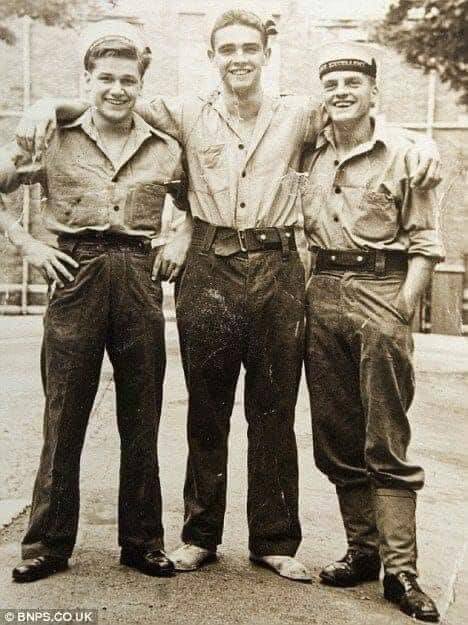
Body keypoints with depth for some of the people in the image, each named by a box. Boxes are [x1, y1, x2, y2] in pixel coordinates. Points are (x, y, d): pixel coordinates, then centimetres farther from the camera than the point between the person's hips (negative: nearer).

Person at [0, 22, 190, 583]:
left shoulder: (165, 150, 9)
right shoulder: (54, 140, 4)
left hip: (139, 280, 2)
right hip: (75, 278, -1)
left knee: (141, 420, 7)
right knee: (64, 418, 4)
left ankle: (142, 542, 21)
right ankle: (48, 545, 17)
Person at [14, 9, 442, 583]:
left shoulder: (299, 115, 7)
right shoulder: (187, 114, 6)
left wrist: (418, 144, -3)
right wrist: (52, 106, -4)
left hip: (277, 270, 0)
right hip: (209, 270, 0)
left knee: (275, 410, 7)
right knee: (207, 407, 9)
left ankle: (274, 541, 20)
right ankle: (199, 535, 23)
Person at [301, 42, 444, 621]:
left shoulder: (403, 152, 0)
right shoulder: (310, 153, 11)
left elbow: (424, 241, -2)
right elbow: (296, 225, 21)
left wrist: (402, 307, -11)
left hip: (379, 288, -4)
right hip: (322, 291, 5)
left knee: (387, 442, -3)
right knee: (335, 436, 8)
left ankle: (400, 568, 3)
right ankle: (362, 548, 20)